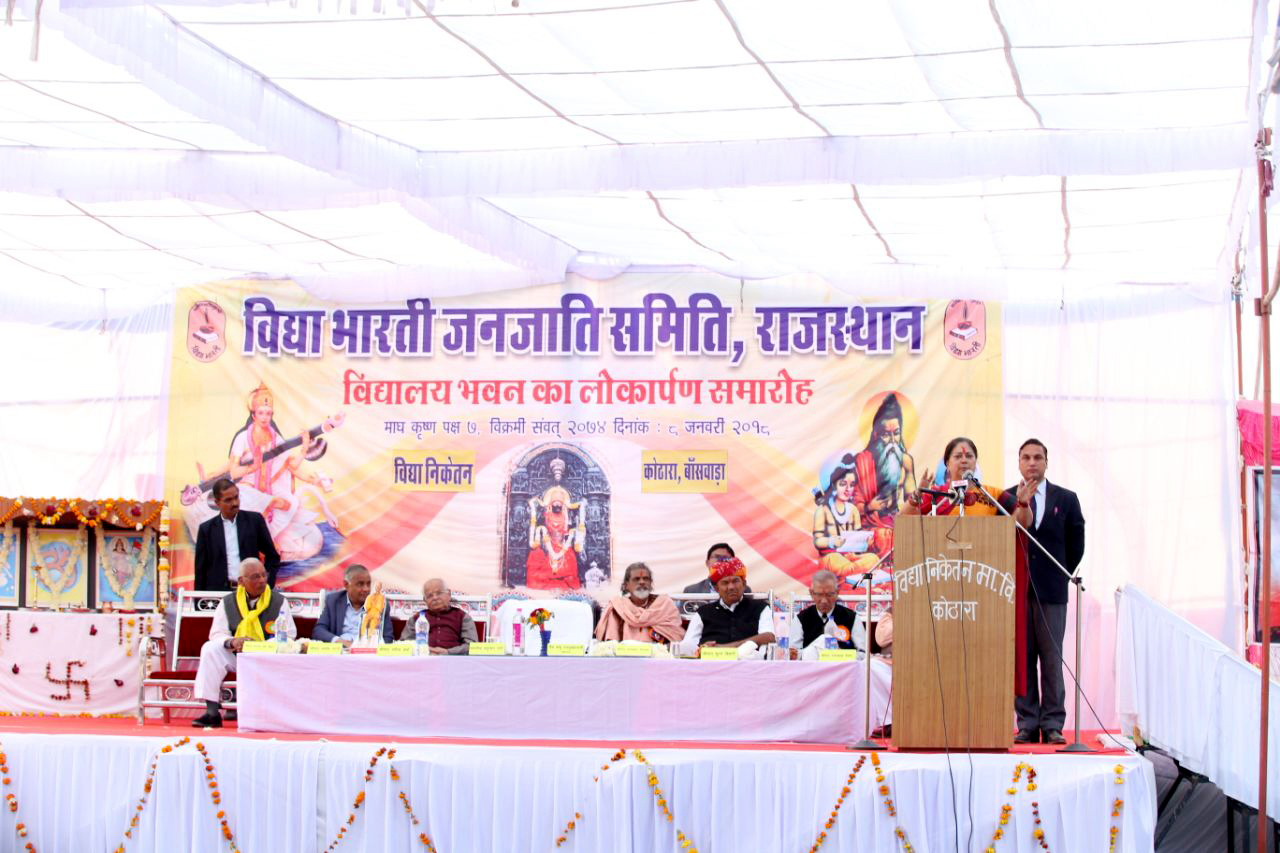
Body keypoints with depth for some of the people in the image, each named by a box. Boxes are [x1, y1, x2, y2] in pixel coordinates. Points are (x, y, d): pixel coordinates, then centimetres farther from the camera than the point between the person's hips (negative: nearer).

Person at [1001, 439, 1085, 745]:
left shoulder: (1066, 499, 9)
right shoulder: (1006, 498, 7)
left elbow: (1076, 544, 11)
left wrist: (1060, 576, 8)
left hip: (1051, 591, 0)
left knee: (1052, 659, 0)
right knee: (1022, 658, 2)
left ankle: (1053, 725, 3)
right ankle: (1027, 725, 6)